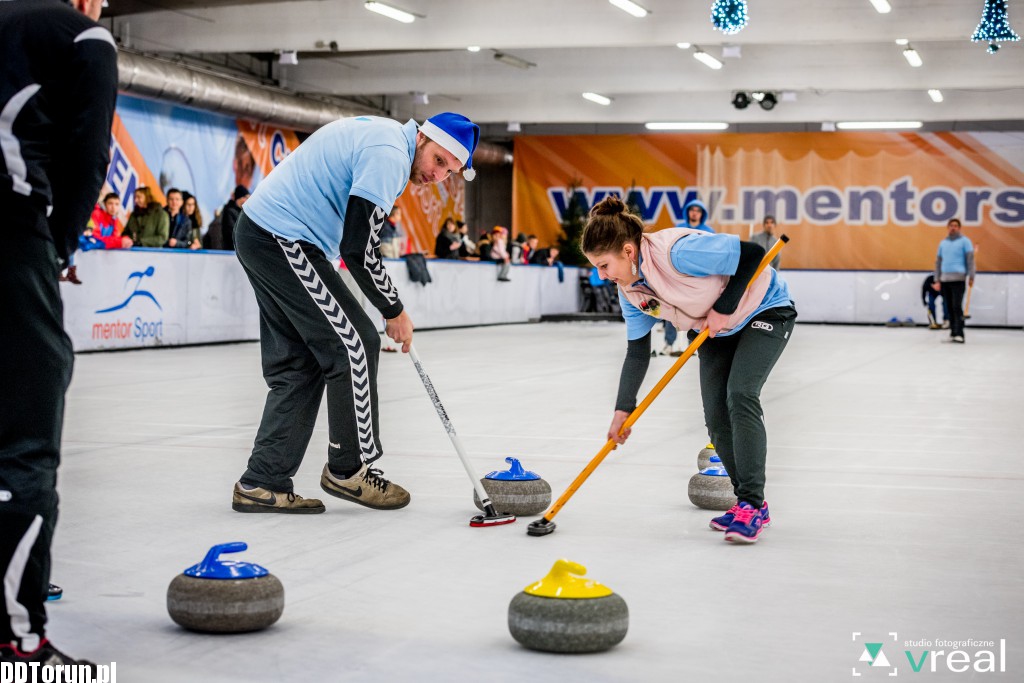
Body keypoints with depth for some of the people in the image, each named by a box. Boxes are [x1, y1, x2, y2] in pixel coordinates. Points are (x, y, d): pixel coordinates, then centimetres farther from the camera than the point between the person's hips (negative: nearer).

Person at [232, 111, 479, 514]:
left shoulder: (381, 135, 15)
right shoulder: (390, 155, -16)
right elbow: (357, 249, -19)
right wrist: (394, 311, -7)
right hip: (283, 241, -11)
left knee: (299, 361, 11)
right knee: (354, 343, -4)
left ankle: (262, 483, 11)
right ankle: (349, 469, 6)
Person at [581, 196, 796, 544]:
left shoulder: (679, 251, -36)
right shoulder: (629, 290, -11)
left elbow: (752, 254, -32)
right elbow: (637, 351, -2)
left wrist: (724, 309, -27)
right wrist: (623, 409, -6)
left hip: (765, 310, -8)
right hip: (716, 331, 8)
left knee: (740, 395, -23)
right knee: (716, 415, -1)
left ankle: (751, 505, -19)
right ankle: (752, 504, 11)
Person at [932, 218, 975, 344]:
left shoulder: (964, 241, 2)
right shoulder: (943, 243, 17)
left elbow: (970, 259, -4)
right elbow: (938, 262, 18)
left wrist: (971, 277, -12)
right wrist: (937, 280, 13)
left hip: (958, 279, -5)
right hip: (945, 280, 5)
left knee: (957, 307, -12)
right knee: (949, 308, 6)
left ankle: (959, 334, -14)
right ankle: (952, 333, 12)